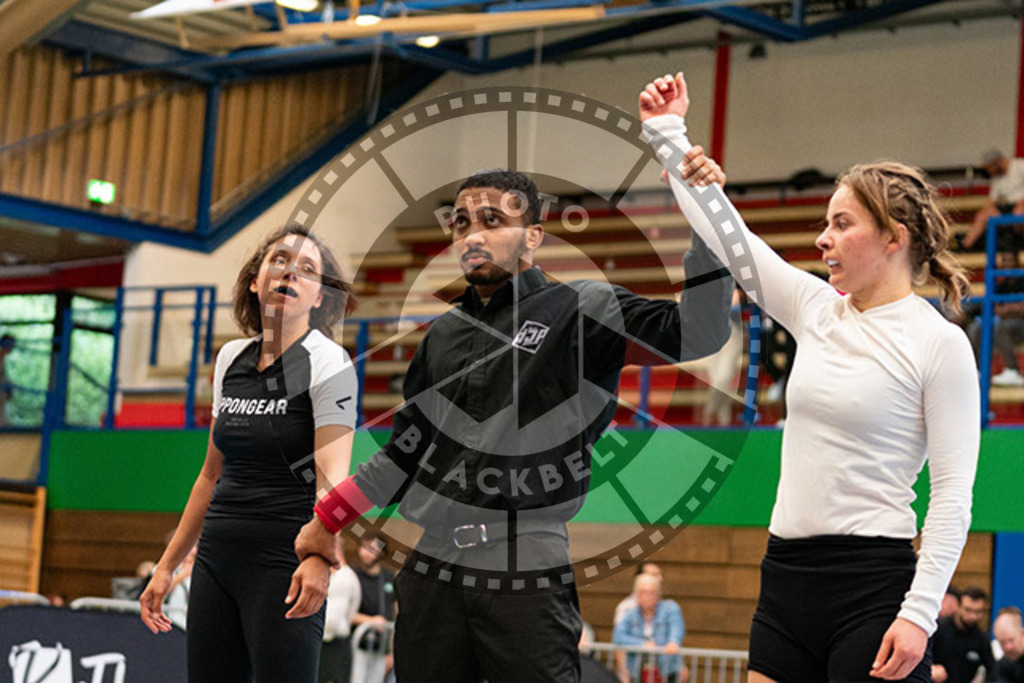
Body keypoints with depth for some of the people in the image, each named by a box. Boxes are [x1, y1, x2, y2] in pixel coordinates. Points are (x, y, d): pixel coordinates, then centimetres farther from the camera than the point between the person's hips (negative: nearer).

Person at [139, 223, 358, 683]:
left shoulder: (328, 362, -8)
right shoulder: (231, 358, 11)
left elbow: (333, 472, -20)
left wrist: (320, 558, -37)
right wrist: (168, 565, 18)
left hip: (284, 565, -6)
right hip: (217, 558, 6)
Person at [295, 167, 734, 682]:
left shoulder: (581, 310, 1)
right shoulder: (443, 335, 17)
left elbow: (696, 334, -12)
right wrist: (326, 520, 27)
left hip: (527, 578, -5)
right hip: (431, 573, 5)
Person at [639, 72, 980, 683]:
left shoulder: (939, 342, -7)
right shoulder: (816, 311, 11)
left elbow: (954, 493, -11)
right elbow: (725, 232, 18)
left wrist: (919, 613, -17)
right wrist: (668, 133, 19)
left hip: (872, 584, -6)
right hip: (786, 575, 7)